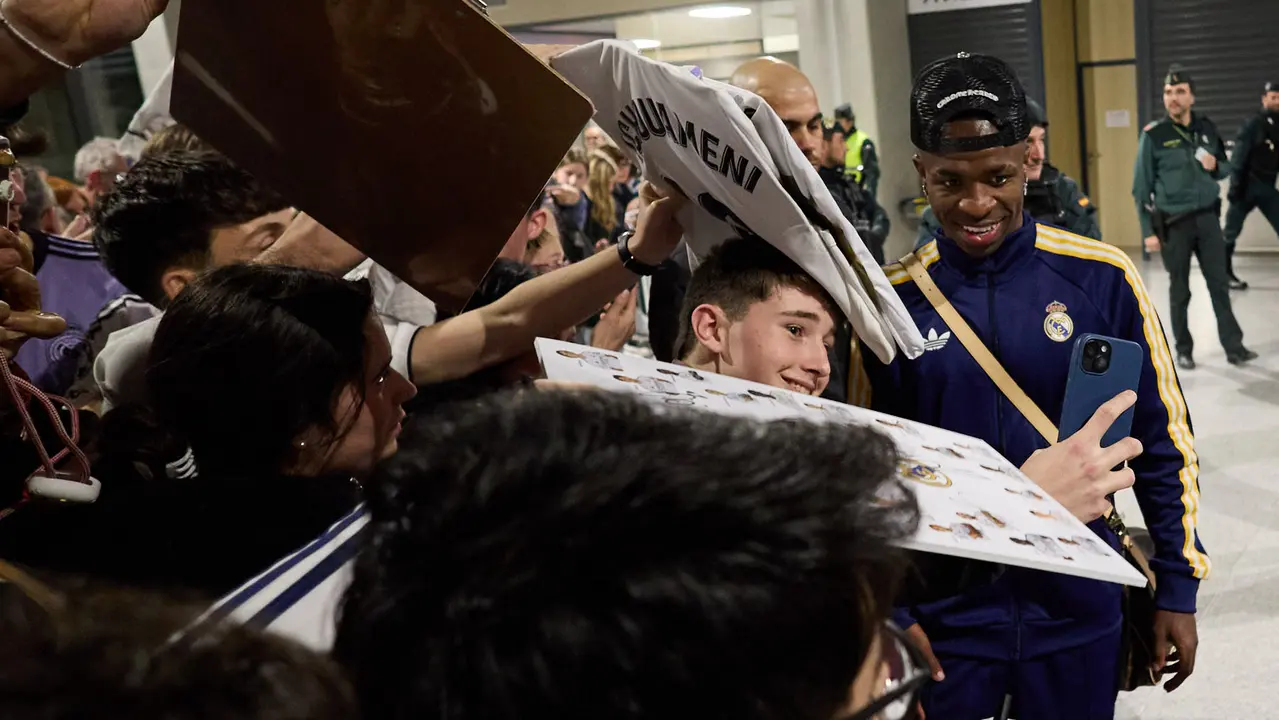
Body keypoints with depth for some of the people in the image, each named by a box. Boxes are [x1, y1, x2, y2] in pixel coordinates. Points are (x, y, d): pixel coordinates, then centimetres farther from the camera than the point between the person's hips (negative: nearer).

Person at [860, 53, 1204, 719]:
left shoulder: (1101, 278, -8)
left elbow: (1163, 440, 1)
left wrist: (1178, 587, 3)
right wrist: (890, 612, -3)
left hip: (1079, 608, 1)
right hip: (943, 612, 0)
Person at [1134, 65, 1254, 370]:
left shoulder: (1207, 128, 5)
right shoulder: (1153, 135, -8)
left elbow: (1226, 167, 17)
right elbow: (1142, 187, -6)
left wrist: (1215, 167, -8)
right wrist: (1148, 230, -9)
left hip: (1208, 218, 3)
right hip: (1174, 223, -3)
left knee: (1219, 284, 4)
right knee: (1180, 291, 6)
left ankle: (1234, 347, 9)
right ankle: (1184, 350, 18)